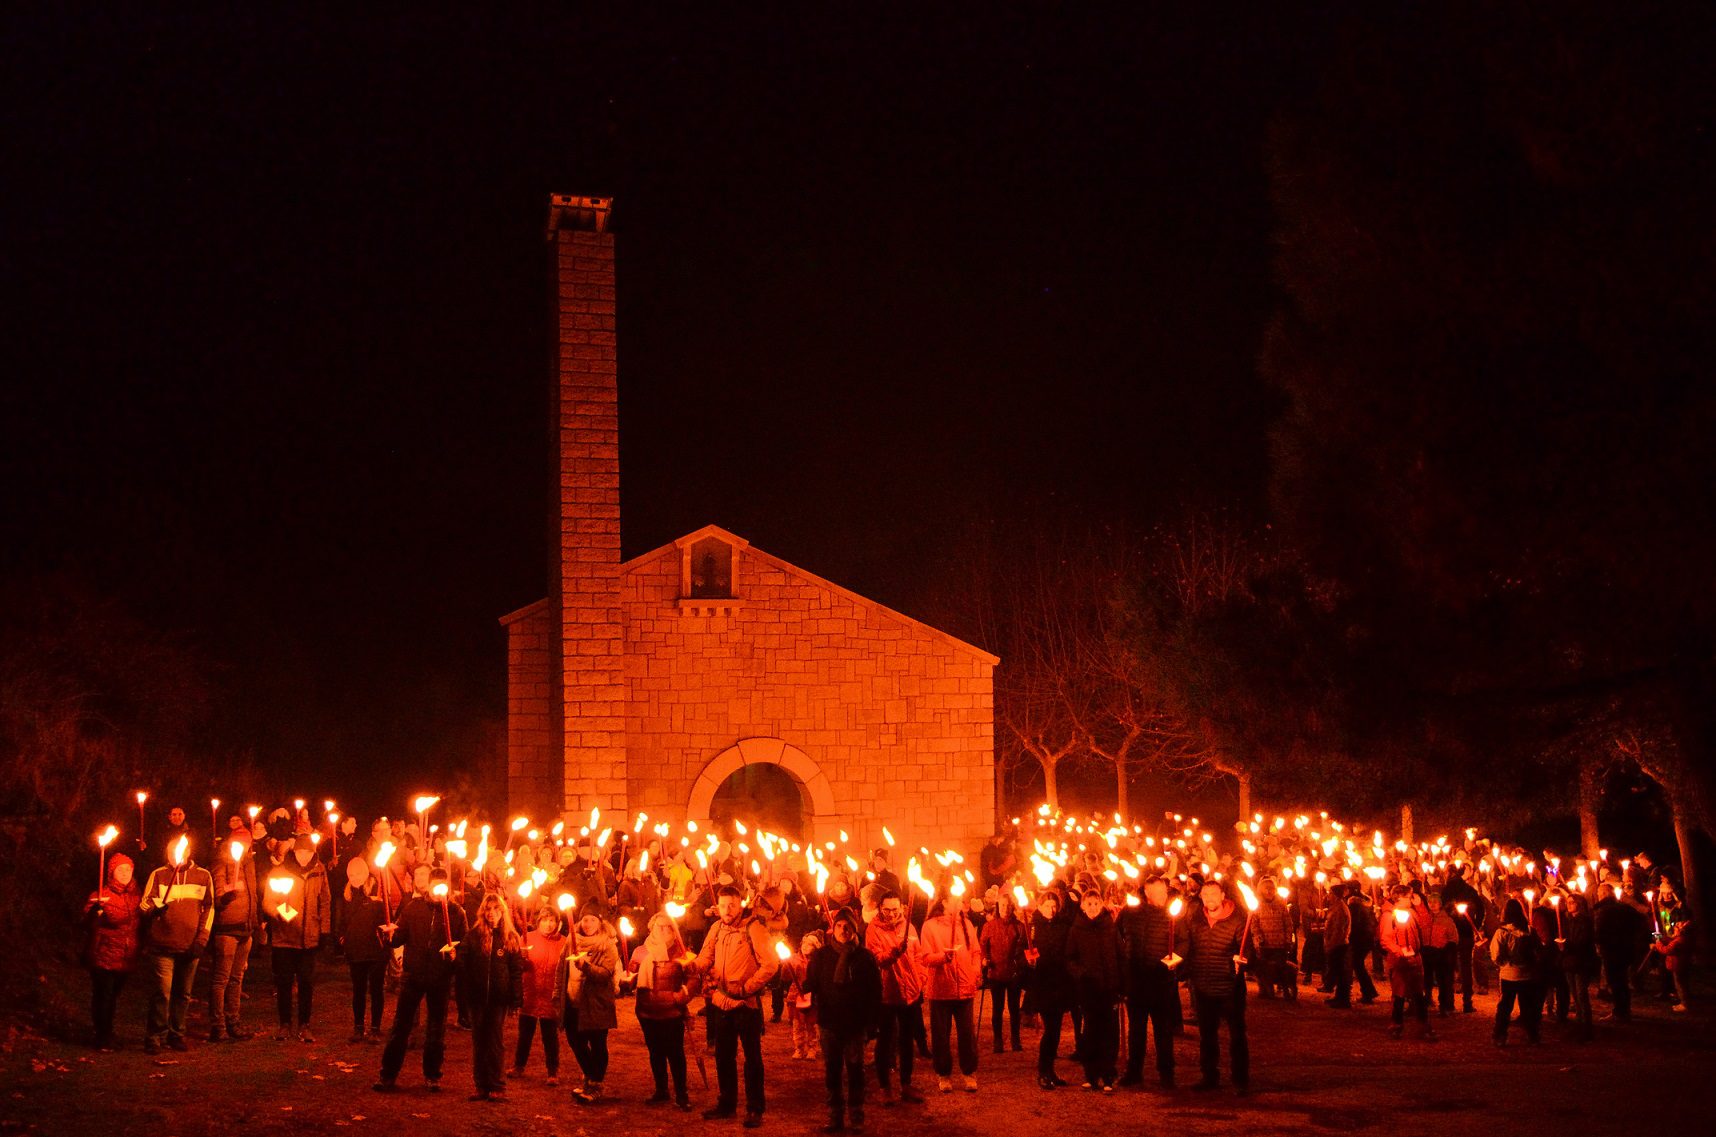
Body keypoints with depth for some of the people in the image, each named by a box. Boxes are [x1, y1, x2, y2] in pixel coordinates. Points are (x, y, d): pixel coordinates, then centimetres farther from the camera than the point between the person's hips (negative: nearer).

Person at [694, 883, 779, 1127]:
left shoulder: (753, 928, -12)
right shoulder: (716, 928, 7)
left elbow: (770, 964, -16)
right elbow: (705, 959, 9)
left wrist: (746, 988, -17)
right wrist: (696, 965, -14)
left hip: (746, 1004, -6)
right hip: (722, 1003, 6)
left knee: (752, 1057, 3)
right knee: (724, 1056, 17)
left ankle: (755, 1109, 11)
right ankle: (726, 1104, 31)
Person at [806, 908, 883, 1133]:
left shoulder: (865, 957, -1)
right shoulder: (820, 955, 1)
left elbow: (875, 992, 1)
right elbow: (810, 985, 2)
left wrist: (872, 1023, -2)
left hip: (856, 1024, -1)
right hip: (829, 1023, 1)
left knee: (855, 1070, 7)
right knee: (831, 1071, 6)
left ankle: (856, 1114, 19)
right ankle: (835, 1115, 15)